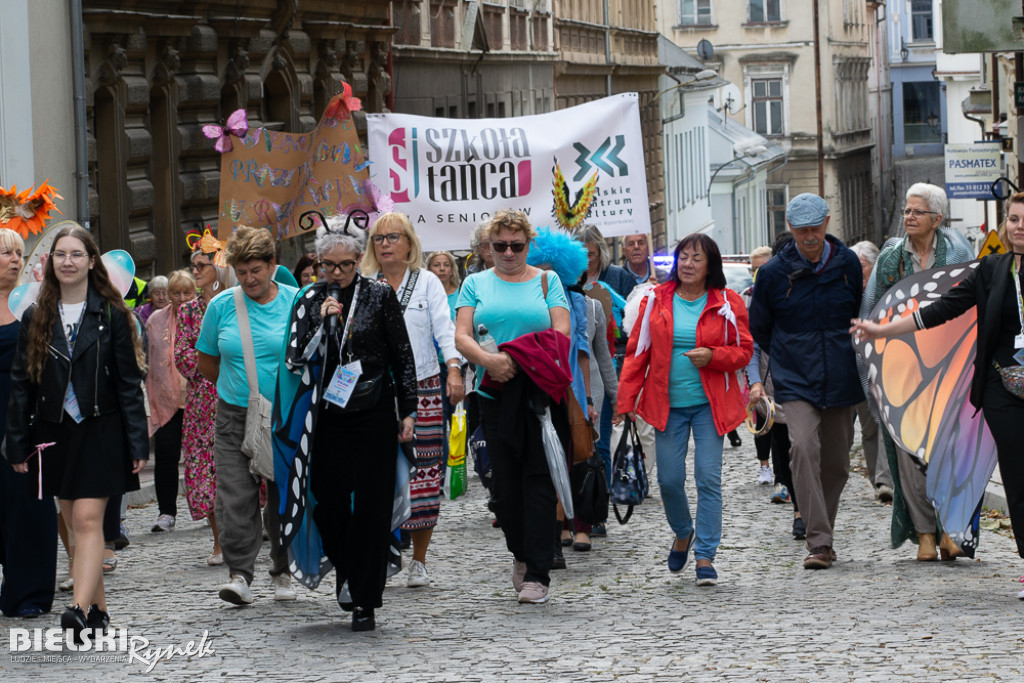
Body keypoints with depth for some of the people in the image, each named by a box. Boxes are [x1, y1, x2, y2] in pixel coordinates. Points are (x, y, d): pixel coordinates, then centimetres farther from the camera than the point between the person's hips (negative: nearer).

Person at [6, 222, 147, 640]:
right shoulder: (36, 319, 7)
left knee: (88, 521, -13)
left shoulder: (111, 316, -1)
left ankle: (81, 610, -22)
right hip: (53, 432, 4)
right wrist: (17, 445, 4)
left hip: (99, 432, -4)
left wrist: (137, 443, -6)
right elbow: (21, 384, 8)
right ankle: (99, 609, 17)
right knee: (75, 524, 8)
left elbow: (129, 383, -2)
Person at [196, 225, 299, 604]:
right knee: (235, 495, -11)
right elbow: (206, 362, 13)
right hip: (235, 416, 0)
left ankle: (281, 572, 21)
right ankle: (239, 573, -11)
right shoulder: (221, 306, 2)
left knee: (284, 498, 6)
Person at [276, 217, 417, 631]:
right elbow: (294, 360, 1)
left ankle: (363, 601, 1)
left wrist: (408, 411, 0)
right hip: (328, 418, 2)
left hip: (373, 415, -2)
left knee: (371, 506, -4)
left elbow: (403, 356, 4)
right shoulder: (310, 301, 6)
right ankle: (346, 570, 29)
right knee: (328, 503, 1)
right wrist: (322, 321, -10)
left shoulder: (379, 296, 1)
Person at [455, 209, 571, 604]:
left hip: (540, 392, -2)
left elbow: (561, 335, -1)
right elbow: (462, 337, 1)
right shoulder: (476, 284, 12)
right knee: (505, 481, 5)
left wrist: (520, 359, -17)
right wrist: (489, 361, -19)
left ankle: (537, 573, -5)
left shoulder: (547, 282, 10)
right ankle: (520, 554, 28)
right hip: (495, 394, 2)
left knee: (538, 481, -6)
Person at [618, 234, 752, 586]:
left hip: (709, 404, -1)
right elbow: (637, 352, 6)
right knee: (669, 479, 1)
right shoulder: (656, 301, 4)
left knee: (708, 478, -7)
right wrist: (626, 400, 0)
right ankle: (683, 533, 31)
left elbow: (744, 351, 3)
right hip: (668, 404, 1)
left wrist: (712, 356, -17)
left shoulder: (727, 303, 1)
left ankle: (705, 557, -2)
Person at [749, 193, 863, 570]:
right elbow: (758, 328, 11)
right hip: (796, 382, -3)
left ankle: (822, 533, 26)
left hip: (841, 382, 3)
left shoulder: (848, 263, 3)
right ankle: (819, 542, -23)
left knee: (836, 461, 7)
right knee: (803, 448, -22)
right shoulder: (774, 272, -3)